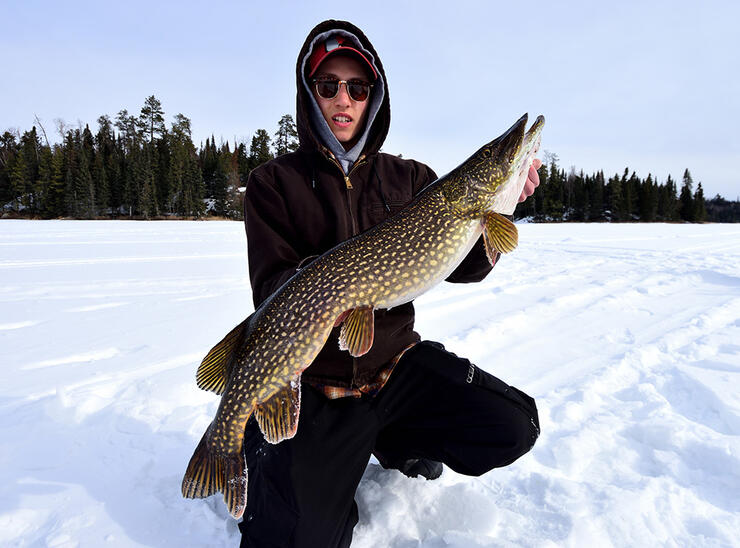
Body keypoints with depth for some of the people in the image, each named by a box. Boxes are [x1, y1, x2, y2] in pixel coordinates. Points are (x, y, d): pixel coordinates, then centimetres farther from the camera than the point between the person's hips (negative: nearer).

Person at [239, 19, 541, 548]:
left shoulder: (409, 178, 5)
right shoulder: (274, 182, -2)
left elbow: (462, 267, -2)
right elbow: (271, 290, -9)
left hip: (397, 361, 3)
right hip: (312, 382, -2)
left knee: (513, 426, -13)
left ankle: (397, 441, 17)